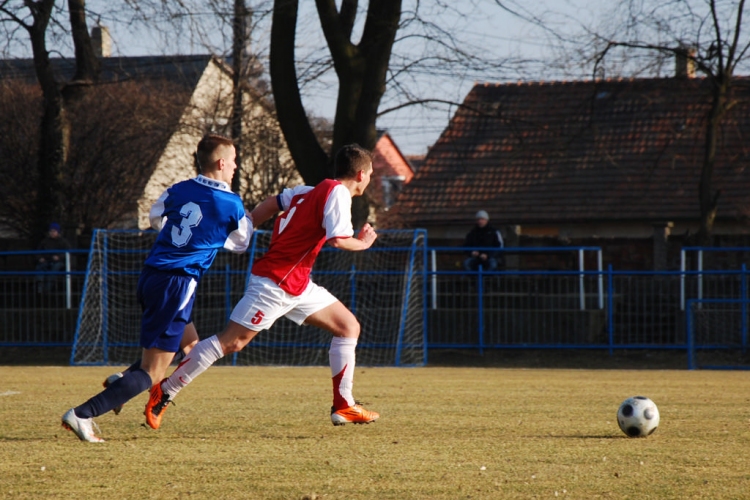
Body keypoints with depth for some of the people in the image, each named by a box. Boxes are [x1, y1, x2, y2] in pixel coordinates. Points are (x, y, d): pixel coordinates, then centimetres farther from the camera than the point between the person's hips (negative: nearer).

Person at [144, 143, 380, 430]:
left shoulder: (314, 190, 13)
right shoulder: (338, 193, -14)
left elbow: (274, 202, 18)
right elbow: (338, 240, -26)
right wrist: (362, 244, -7)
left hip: (297, 285, 10)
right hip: (274, 282, -10)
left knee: (349, 326, 8)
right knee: (231, 342, -8)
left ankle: (344, 406, 8)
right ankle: (164, 393, 0)